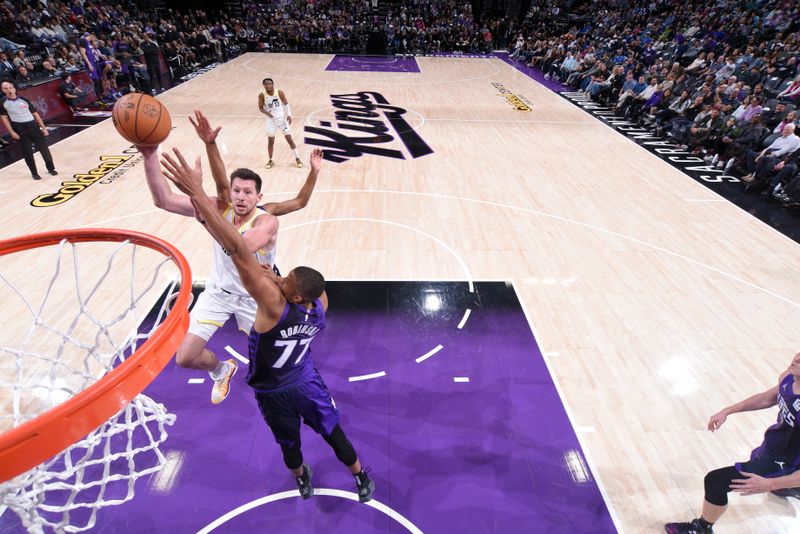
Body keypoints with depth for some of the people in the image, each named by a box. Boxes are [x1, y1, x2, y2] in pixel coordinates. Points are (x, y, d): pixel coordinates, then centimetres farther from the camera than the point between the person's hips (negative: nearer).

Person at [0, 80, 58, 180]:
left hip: (33, 126, 1)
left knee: (43, 147, 2)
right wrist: (12, 132, -7)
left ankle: (51, 168, 21)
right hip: (20, 129, -1)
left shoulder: (24, 100, 1)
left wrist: (43, 128, 0)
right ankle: (34, 173, 14)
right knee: (27, 152, 3)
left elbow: (35, 114, 5)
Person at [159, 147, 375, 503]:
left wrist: (197, 192, -49)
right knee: (334, 434, 23)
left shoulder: (274, 304, -39)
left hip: (273, 392, -3)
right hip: (307, 382, 3)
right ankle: (362, 479, 45)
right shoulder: (321, 302, -22)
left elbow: (239, 253, -47)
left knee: (290, 444, 26)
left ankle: (301, 477, 56)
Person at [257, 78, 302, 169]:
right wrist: (266, 113, -20)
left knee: (289, 139, 1)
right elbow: (260, 108, 1)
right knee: (271, 141, 3)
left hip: (282, 118, 0)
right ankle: (270, 160, 20)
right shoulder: (262, 95, -9)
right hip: (271, 119, 1)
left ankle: (297, 158, 12)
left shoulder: (280, 93, -10)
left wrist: (289, 115, -12)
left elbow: (286, 104, 1)